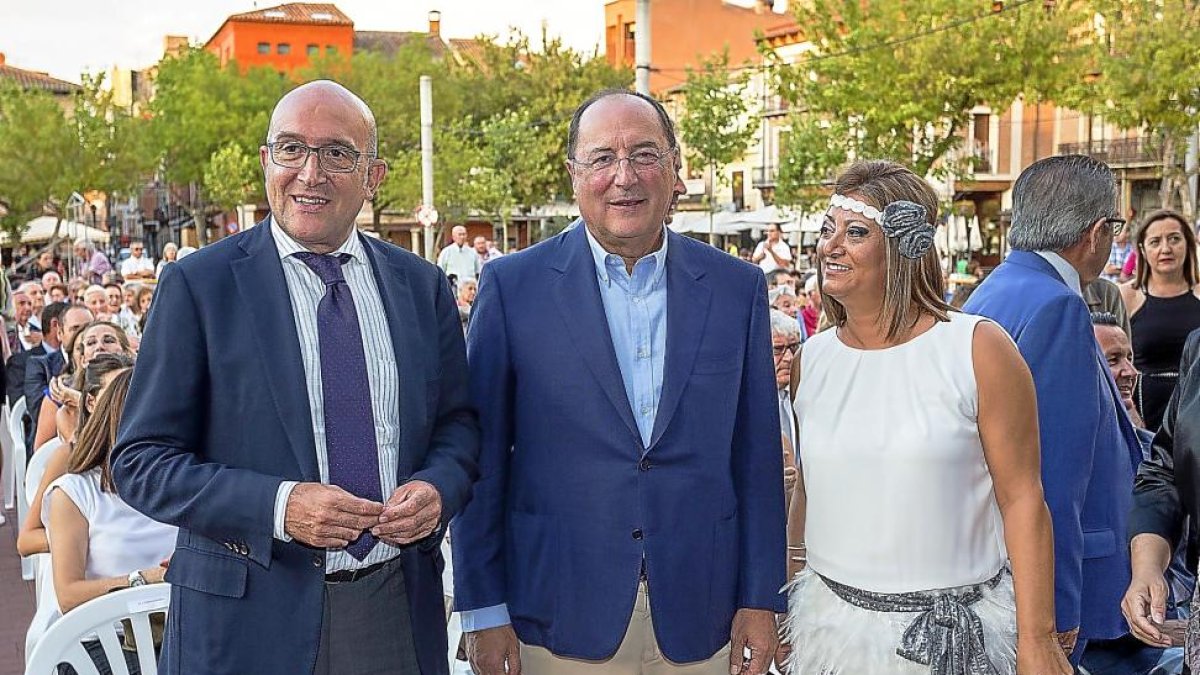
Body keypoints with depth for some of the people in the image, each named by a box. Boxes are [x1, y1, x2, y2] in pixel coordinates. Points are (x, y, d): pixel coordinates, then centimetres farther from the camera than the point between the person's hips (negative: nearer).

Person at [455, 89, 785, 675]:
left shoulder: (738, 288, 2)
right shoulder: (512, 285, -4)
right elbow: (481, 457, -3)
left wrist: (760, 602, 3)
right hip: (560, 621, -1)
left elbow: (756, 456, 4)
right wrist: (484, 612, -4)